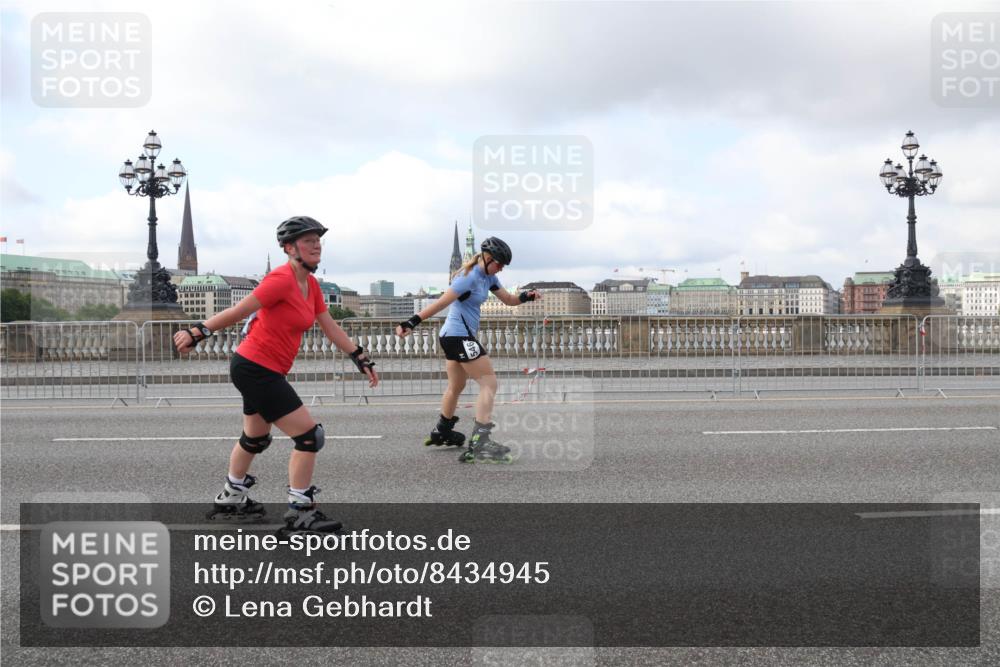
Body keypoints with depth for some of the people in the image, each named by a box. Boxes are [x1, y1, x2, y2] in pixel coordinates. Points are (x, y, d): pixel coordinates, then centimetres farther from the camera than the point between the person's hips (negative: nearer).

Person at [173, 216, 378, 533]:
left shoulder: (311, 284, 7)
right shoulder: (282, 279, -20)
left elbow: (331, 327, 12)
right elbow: (239, 311, -21)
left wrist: (361, 359, 12)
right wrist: (197, 332, -20)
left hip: (264, 371, 10)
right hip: (256, 369, -10)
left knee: (256, 439, 26)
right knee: (310, 435, -9)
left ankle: (230, 500, 45)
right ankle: (300, 512, 1)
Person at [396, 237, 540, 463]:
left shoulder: (488, 277, 10)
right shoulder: (470, 277, -18)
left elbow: (508, 299, 12)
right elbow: (441, 303, -24)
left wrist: (525, 297, -9)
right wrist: (413, 322, -29)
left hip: (454, 336, 10)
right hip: (459, 336, -10)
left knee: (456, 386, 23)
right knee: (489, 382, -13)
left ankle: (442, 432, 39)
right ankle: (479, 443, -18)